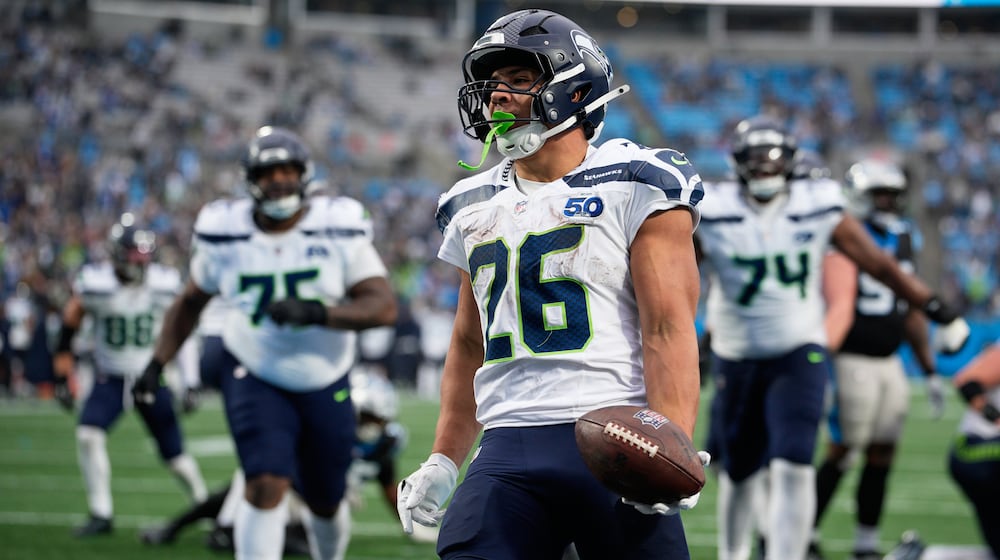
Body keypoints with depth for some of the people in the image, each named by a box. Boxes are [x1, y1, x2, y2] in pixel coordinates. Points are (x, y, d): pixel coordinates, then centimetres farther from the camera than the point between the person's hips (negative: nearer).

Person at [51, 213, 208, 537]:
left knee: (173, 452, 2)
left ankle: (203, 501, 27)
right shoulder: (94, 285, -14)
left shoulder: (163, 285, -9)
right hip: (110, 379, 0)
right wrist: (62, 379, -1)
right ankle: (101, 514, -10)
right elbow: (69, 325, -1)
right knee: (88, 434, -20)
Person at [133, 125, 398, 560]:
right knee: (267, 484, -23)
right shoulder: (225, 238, -7)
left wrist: (317, 313, -33)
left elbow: (383, 306, -19)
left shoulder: (338, 232, -12)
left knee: (324, 502, 15)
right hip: (255, 377, -1)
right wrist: (157, 361, 4)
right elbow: (191, 301, 11)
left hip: (326, 383, 1)